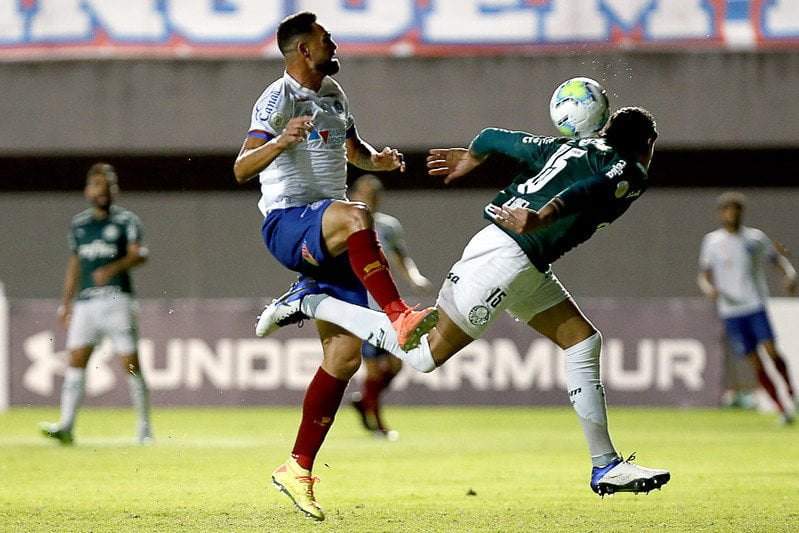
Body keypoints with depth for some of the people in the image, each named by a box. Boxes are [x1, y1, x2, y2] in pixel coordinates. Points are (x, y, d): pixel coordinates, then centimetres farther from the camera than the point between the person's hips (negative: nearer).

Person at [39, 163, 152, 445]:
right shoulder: (78, 224, 16)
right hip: (85, 302, 4)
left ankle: (144, 426, 9)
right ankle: (66, 427, -14)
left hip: (117, 298, -4)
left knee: (131, 364, -4)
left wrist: (113, 268, -31)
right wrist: (66, 304, 21)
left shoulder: (126, 220, 1)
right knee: (75, 361, -8)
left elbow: (139, 253, -14)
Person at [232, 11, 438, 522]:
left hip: (328, 243, 8)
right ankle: (399, 317, -45)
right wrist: (281, 141, -41)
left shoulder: (332, 93, 17)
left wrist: (377, 158, 10)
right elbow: (241, 169, -21)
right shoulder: (279, 100, -8)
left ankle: (299, 468, 10)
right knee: (356, 215, -40)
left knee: (345, 355, 2)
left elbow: (354, 149, 34)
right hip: (287, 224, -8)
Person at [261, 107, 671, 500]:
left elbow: (497, 138, 22)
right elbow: (588, 189, -26)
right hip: (507, 257, -10)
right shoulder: (632, 174, -3)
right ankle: (308, 303, 6)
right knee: (426, 353, -3)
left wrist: (471, 157, 41)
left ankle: (605, 467, 11)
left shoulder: (568, 147, 21)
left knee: (584, 342, 10)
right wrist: (543, 218, -41)